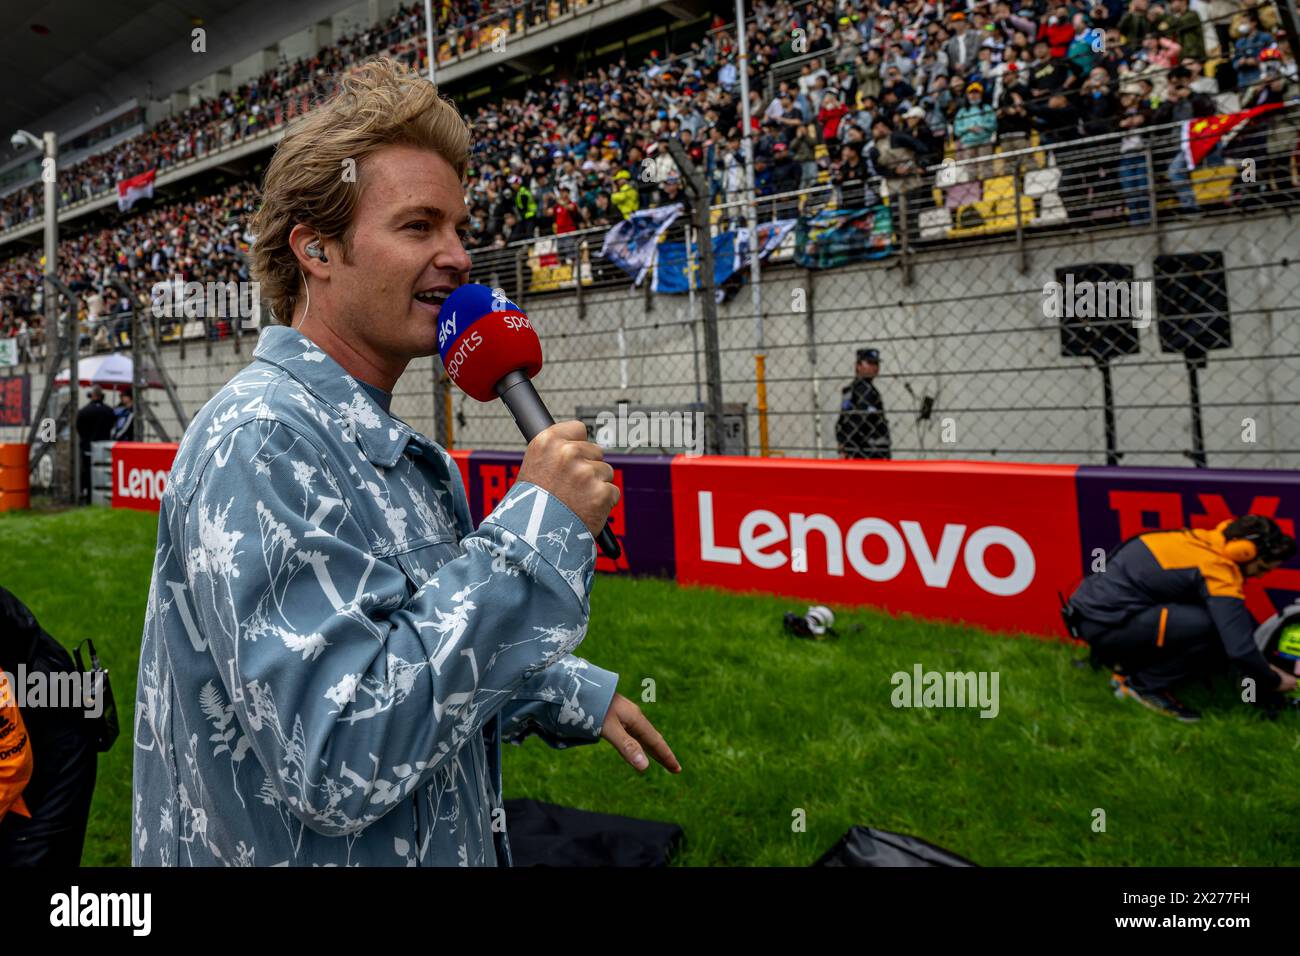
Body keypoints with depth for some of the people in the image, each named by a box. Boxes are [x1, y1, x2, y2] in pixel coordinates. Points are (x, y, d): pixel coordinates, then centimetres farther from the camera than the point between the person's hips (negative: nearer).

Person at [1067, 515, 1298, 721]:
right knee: (1209, 627, -21)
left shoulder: (1205, 541, 8)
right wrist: (1274, 682, -1)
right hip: (1103, 625, -9)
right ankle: (1146, 685, -3)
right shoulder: (1218, 571, -19)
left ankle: (1128, 667, 13)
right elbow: (1240, 649, -20)